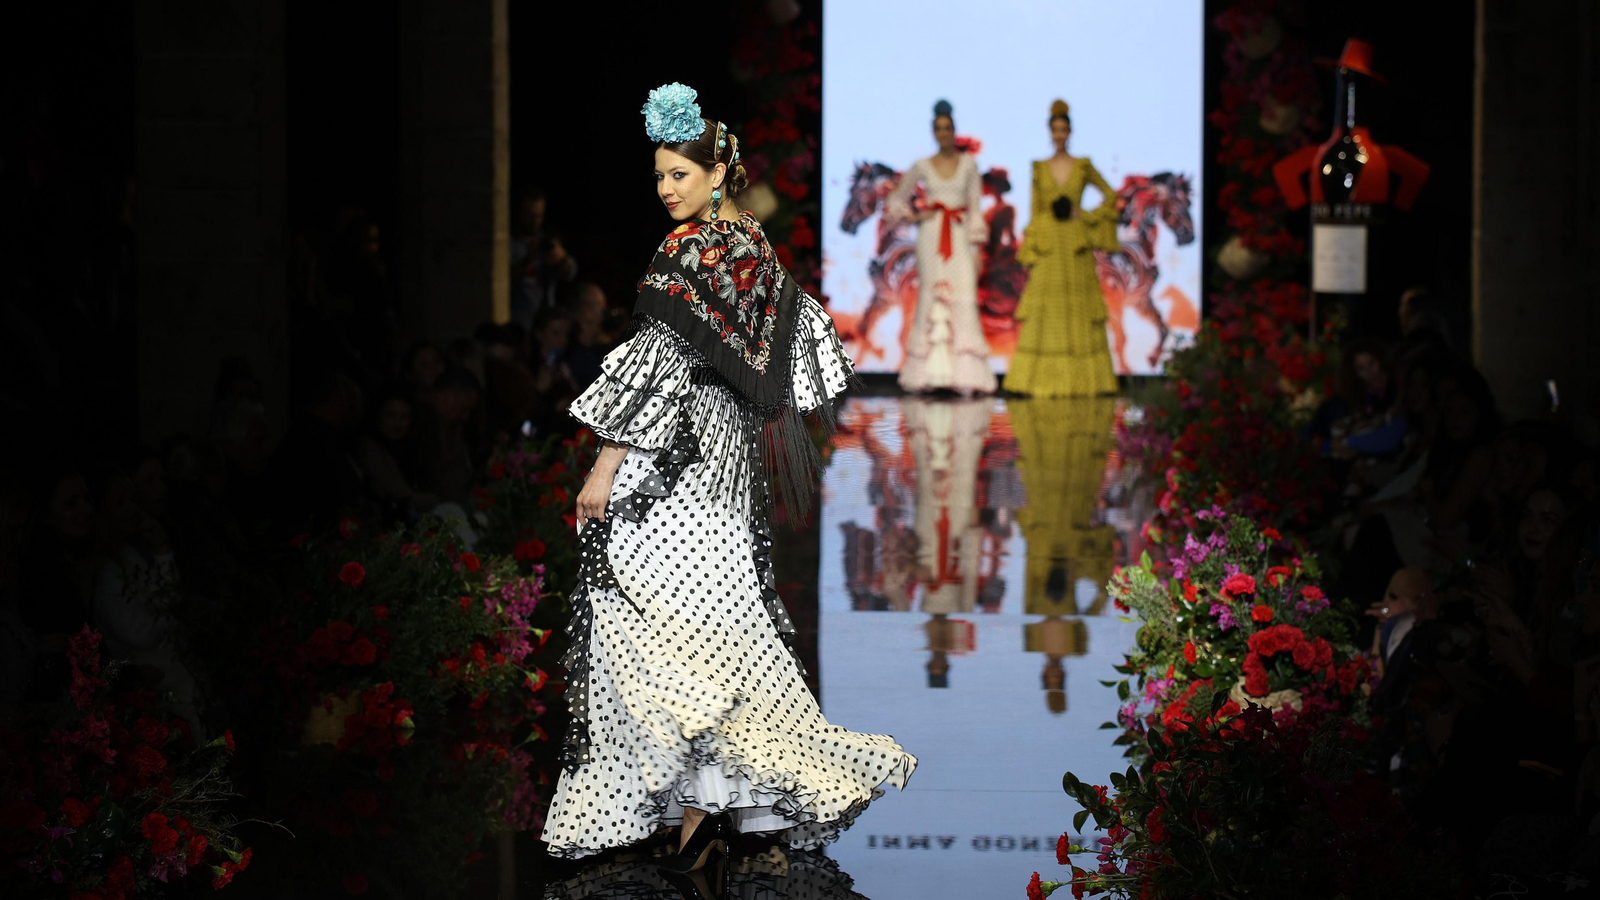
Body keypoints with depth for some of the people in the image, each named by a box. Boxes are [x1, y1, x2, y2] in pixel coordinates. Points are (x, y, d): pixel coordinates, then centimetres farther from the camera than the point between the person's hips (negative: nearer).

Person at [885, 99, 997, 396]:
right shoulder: (922, 167, 7)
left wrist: (977, 248, 0)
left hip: (960, 237, 0)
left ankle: (966, 375, -13)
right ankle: (930, 373, 1)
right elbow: (898, 197, 17)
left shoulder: (968, 164, 7)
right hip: (931, 236, 0)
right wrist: (912, 217, -1)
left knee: (964, 300, -11)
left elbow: (976, 208, 6)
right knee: (933, 299, -2)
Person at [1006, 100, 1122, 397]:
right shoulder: (1039, 168, 7)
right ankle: (1042, 378, -1)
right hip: (1047, 246, 1)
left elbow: (1110, 195, 11)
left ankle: (1082, 378, 4)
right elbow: (1035, 211, 6)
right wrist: (1029, 253, 0)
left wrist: (1090, 218, -2)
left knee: (1080, 312, 0)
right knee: (1043, 314, -3)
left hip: (1076, 246, 0)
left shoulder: (1083, 166, 4)